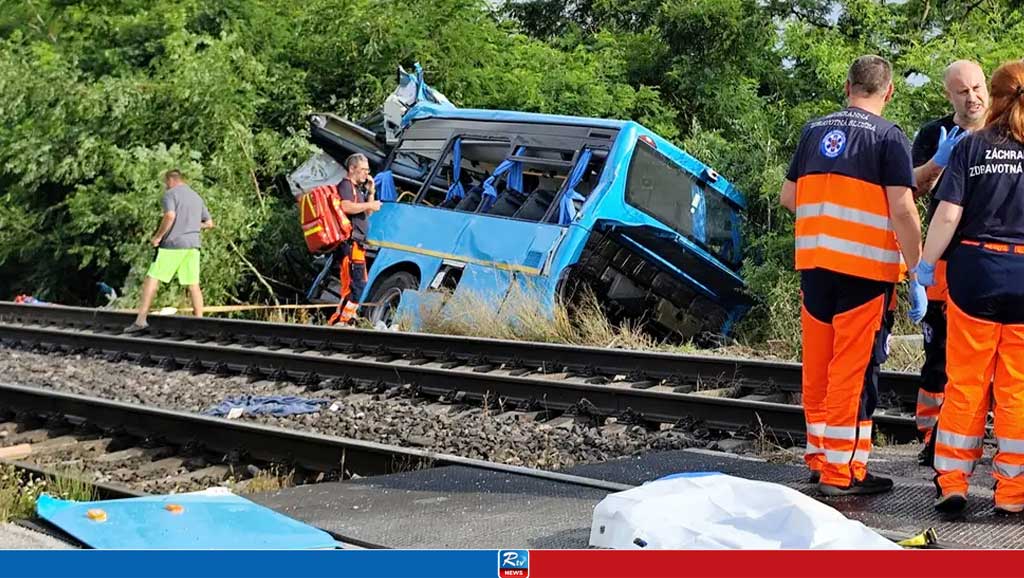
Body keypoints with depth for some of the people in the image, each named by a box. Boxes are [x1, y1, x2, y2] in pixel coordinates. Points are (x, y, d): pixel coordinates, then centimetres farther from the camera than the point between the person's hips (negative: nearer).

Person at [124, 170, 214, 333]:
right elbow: (209, 223, 21)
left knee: (152, 279, -3)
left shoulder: (170, 194, -2)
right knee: (193, 284, 7)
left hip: (173, 243, -6)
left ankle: (141, 320, -8)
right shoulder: (197, 197, 19)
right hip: (193, 245, 6)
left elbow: (170, 216, -19)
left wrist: (158, 237, -10)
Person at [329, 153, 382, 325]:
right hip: (350, 242, -11)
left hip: (357, 244, 11)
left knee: (359, 283, 14)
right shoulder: (346, 185, -5)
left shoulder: (357, 188, 26)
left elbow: (367, 213, 28)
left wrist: (371, 192, 17)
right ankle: (341, 319, -18)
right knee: (356, 284, -17)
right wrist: (370, 205, -17)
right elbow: (346, 207, -24)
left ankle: (347, 318, 19)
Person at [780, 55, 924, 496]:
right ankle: (842, 472, 3)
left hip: (813, 262, 6)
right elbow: (902, 211, -13)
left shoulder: (814, 130, 11)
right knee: (854, 369, -1)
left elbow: (787, 197, 16)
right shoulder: (889, 137, -5)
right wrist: (917, 272, -8)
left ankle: (819, 457, 23)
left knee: (817, 366, 13)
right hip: (865, 266, -5)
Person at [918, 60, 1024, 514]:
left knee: (965, 383, 8)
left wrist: (926, 264, 0)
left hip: (975, 270, 0)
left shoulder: (972, 146, -2)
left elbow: (948, 214, -7)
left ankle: (952, 482, 9)